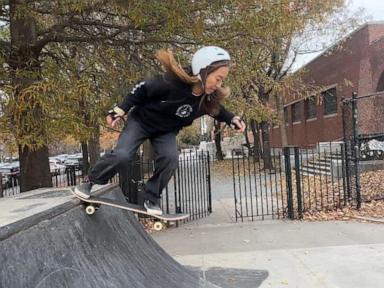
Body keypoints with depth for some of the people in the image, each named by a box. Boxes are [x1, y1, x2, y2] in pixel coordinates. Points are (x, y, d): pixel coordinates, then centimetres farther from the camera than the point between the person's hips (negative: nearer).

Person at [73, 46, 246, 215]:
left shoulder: (209, 97, -19)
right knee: (122, 156, -17)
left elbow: (216, 109, 7)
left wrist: (232, 119, -9)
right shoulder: (172, 82, -37)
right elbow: (141, 90, -22)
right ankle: (91, 182, 10)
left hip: (166, 131, 4)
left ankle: (152, 198, 3)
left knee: (170, 159, -19)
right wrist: (120, 110, -18)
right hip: (141, 120, -4)